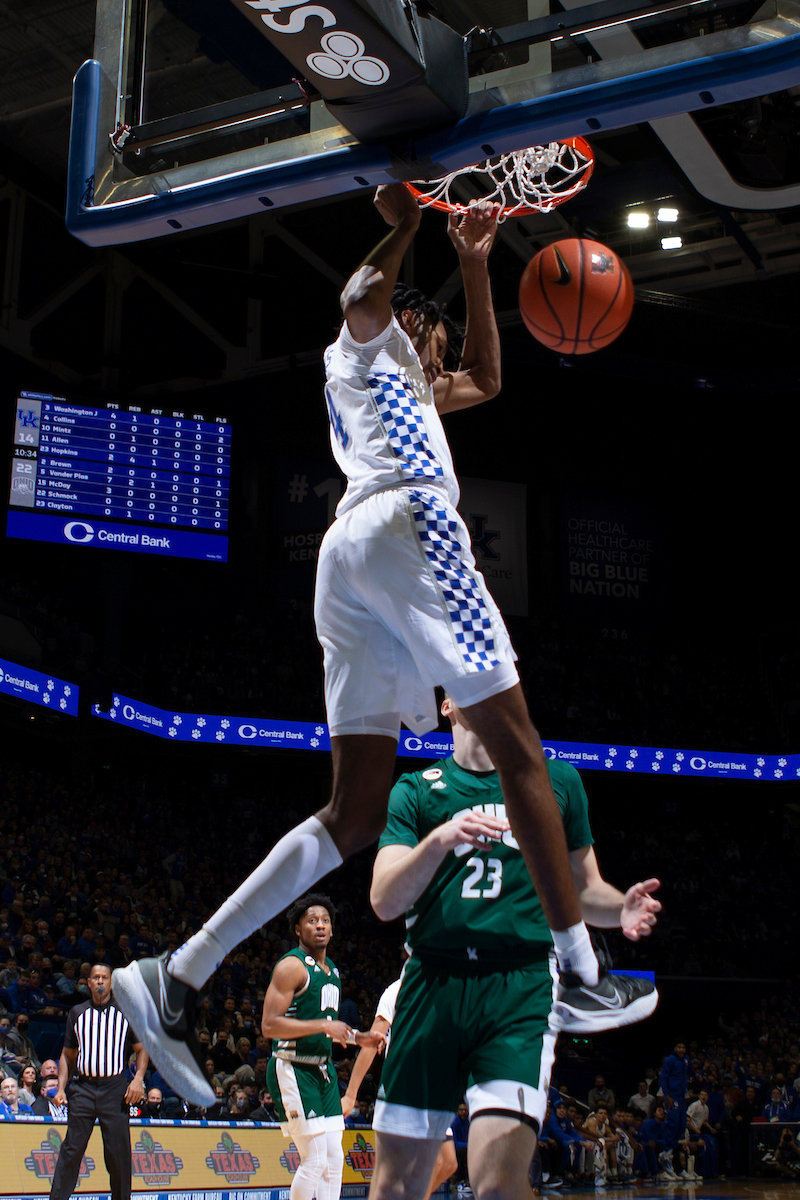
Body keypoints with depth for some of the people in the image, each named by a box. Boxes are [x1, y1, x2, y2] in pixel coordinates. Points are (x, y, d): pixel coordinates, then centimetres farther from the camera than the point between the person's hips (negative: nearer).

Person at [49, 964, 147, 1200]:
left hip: (115, 1088, -1)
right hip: (82, 1087, 1)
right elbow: (67, 1055, 17)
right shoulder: (77, 1013, 13)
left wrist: (138, 1079, -5)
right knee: (71, 1149, -4)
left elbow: (142, 1049, 11)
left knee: (118, 1151, -1)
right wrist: (61, 1088, 5)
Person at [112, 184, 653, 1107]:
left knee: (354, 815, -1)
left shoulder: (396, 378, 41)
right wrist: (403, 225, 4)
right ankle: (580, 977, -5)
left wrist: (474, 264, 45)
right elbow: (361, 301, -9)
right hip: (407, 524, -8)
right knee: (517, 752, -5)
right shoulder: (368, 342, 16)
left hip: (346, 556, 9)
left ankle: (178, 976, -9)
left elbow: (485, 379, 48)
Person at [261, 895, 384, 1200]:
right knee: (315, 1160, -10)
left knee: (335, 1160, 6)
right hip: (293, 1069, -9)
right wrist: (324, 1026, -22)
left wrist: (357, 1038, 11)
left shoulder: (332, 971, 15)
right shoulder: (292, 966, -12)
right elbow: (270, 1025, -20)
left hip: (322, 1068, 9)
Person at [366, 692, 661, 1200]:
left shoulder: (557, 780, 16)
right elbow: (385, 901, 2)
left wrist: (623, 906, -1)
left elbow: (584, 888, 22)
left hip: (522, 985, -1)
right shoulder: (416, 791, 13)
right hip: (432, 983, 1)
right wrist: (440, 839, -15)